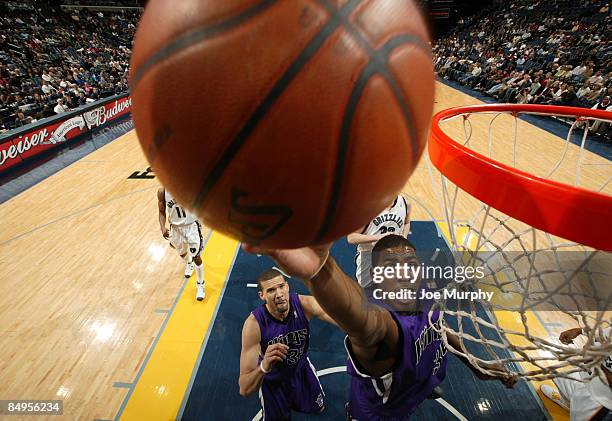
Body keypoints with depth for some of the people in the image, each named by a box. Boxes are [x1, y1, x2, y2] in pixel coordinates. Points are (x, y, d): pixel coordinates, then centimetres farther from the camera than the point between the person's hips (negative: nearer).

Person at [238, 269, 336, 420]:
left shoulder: (305, 305, -31)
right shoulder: (253, 324, -36)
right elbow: (244, 390, -35)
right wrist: (264, 366, -55)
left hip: (301, 367, 3)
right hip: (272, 378, -2)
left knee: (319, 408, 24)